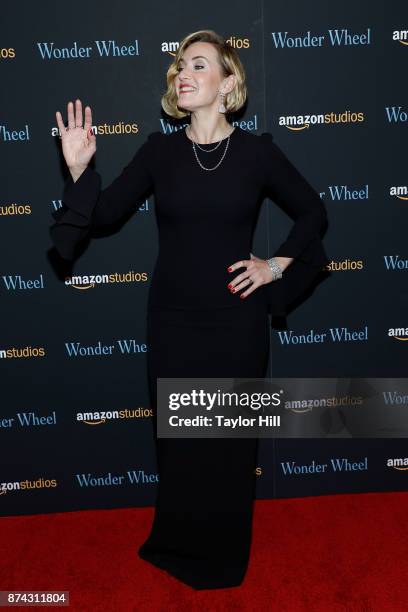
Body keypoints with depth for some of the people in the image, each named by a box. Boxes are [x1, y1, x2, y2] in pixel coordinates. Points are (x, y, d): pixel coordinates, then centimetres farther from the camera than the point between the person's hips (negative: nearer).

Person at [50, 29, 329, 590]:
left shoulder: (257, 151, -3)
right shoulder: (159, 151, 1)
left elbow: (313, 212, 7)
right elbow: (105, 214, 2)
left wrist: (278, 265, -2)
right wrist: (79, 169, -14)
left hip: (236, 320, -1)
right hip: (172, 319, 2)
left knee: (231, 439, 11)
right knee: (177, 436, 12)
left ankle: (223, 556, 35)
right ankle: (179, 546, 37)